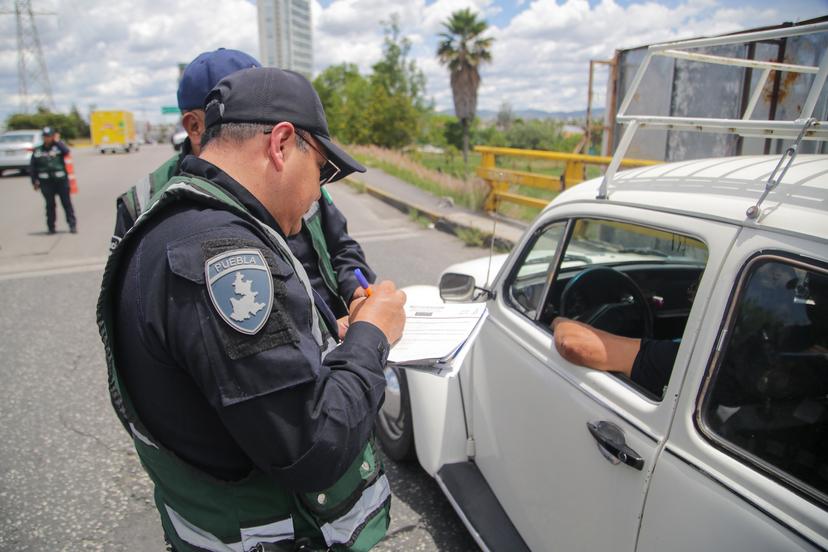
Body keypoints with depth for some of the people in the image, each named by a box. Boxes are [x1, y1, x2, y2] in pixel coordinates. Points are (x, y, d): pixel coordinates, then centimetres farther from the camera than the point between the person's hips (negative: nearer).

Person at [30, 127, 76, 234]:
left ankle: (72, 225, 5)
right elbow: (32, 167, 12)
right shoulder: (37, 151, 9)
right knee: (50, 204, 6)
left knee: (66, 202, 1)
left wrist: (57, 141, -8)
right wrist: (34, 181, 7)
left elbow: (66, 151, -20)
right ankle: (51, 227, 14)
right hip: (46, 182, 2)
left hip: (61, 180, -2)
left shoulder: (59, 146, 5)